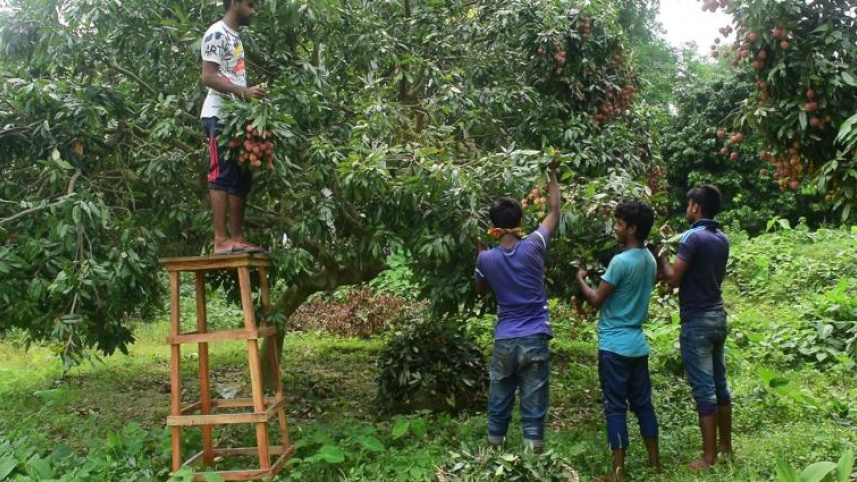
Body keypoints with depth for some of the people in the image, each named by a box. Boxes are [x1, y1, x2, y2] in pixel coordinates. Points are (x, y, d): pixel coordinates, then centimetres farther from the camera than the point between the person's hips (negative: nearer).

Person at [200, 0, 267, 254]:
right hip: (220, 116, -9)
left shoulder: (235, 36, 23)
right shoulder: (217, 33, -5)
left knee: (241, 178, 6)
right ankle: (221, 240, -13)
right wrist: (244, 92, -22)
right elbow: (208, 77, -14)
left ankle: (237, 238, 9)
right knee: (222, 176, -12)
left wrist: (250, 95, 12)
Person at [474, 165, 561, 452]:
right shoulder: (533, 247, -7)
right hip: (534, 340, -1)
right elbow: (555, 212, 8)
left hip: (505, 341, 1)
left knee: (498, 403, 14)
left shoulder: (486, 259, -5)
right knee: (533, 406, 3)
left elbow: (481, 291, 15)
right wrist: (552, 176, 20)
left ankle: (495, 449, 25)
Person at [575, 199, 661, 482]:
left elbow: (596, 300, -12)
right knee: (643, 403, 16)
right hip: (638, 344, 8)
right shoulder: (649, 260, 7)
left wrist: (580, 278, 4)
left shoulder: (621, 261, -19)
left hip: (614, 346, -8)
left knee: (616, 408, -1)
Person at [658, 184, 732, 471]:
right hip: (717, 316, 8)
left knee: (703, 388, -4)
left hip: (697, 320, -8)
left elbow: (673, 279, -16)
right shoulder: (722, 239, 9)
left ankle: (709, 457, 2)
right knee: (719, 384, 16)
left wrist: (662, 257, 1)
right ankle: (726, 445, 25)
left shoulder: (693, 237, -17)